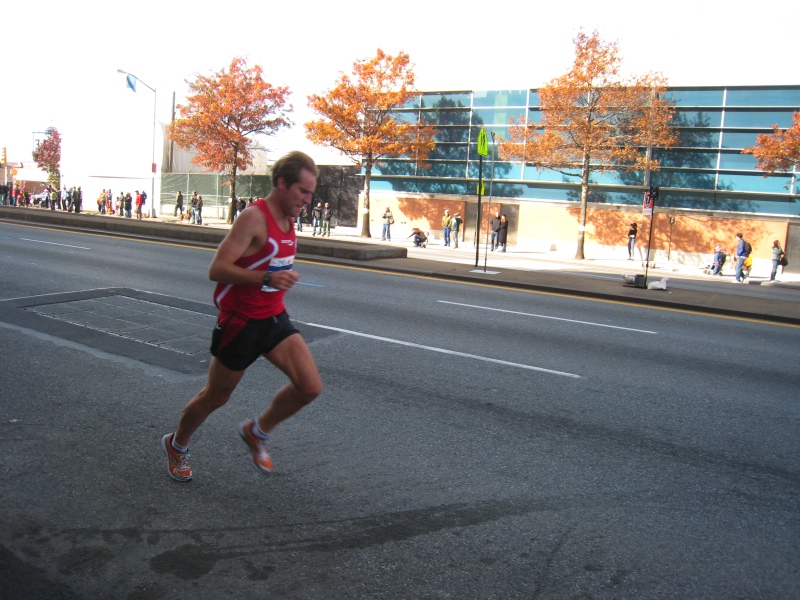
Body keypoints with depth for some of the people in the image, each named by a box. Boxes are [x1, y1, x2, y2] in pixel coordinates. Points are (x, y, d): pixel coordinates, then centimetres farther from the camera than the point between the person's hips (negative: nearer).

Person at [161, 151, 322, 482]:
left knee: (310, 386, -8)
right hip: (240, 322, -7)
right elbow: (217, 269, -27)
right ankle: (176, 445, 41)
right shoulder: (254, 219, -20)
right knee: (216, 396, 12)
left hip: (275, 319, 7)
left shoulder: (288, 220, 6)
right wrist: (267, 278, -35)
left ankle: (256, 431, 17)